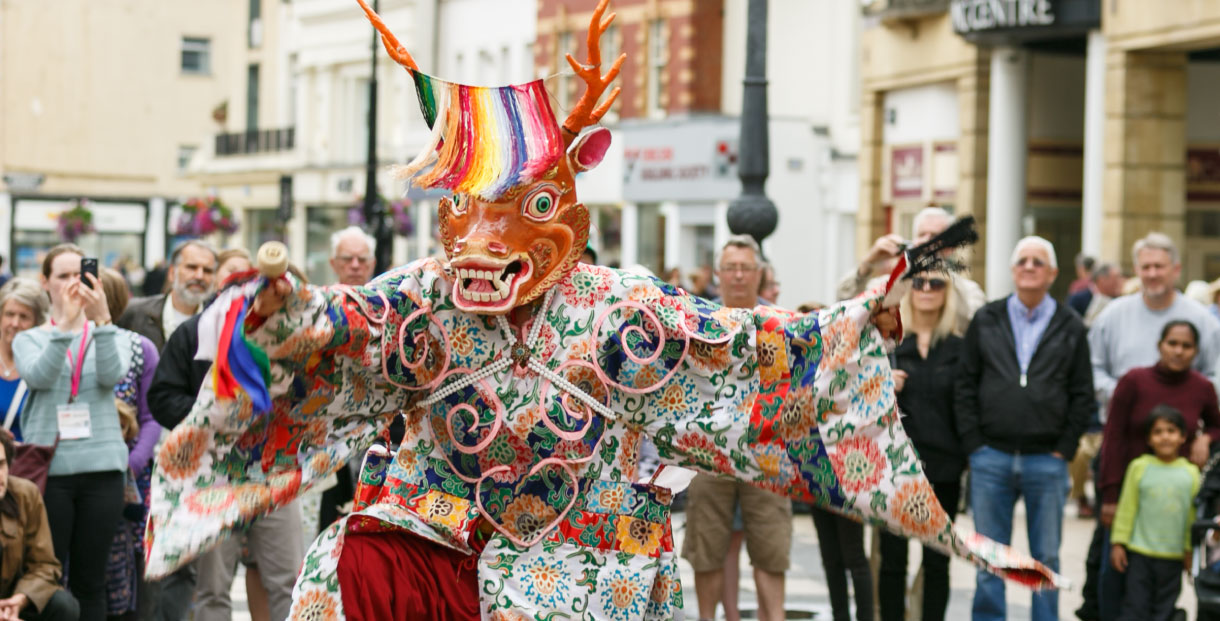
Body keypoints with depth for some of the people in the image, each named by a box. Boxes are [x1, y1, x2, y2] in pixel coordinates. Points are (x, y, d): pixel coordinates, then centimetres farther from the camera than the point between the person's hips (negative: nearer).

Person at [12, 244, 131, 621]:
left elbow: (112, 374, -11)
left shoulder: (107, 336, 11)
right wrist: (65, 324, -24)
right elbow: (39, 376, -12)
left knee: (90, 581, 4)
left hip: (101, 466, 1)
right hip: (49, 467, -1)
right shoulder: (28, 340, 9)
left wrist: (101, 321, -25)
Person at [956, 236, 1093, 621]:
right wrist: (973, 442, -1)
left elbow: (1082, 395, 6)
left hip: (1047, 461, 0)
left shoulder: (1070, 329, 7)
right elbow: (965, 385, 7)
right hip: (991, 458, 0)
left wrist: (1064, 448, -3)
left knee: (1046, 558, 5)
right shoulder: (986, 321, 8)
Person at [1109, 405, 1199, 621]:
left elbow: (1194, 515, 6)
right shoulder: (1139, 467, -2)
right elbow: (1126, 508, 2)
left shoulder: (1191, 473, 1)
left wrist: (1190, 549, 5)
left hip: (1173, 556, 1)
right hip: (1139, 553, -1)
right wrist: (1118, 543, 0)